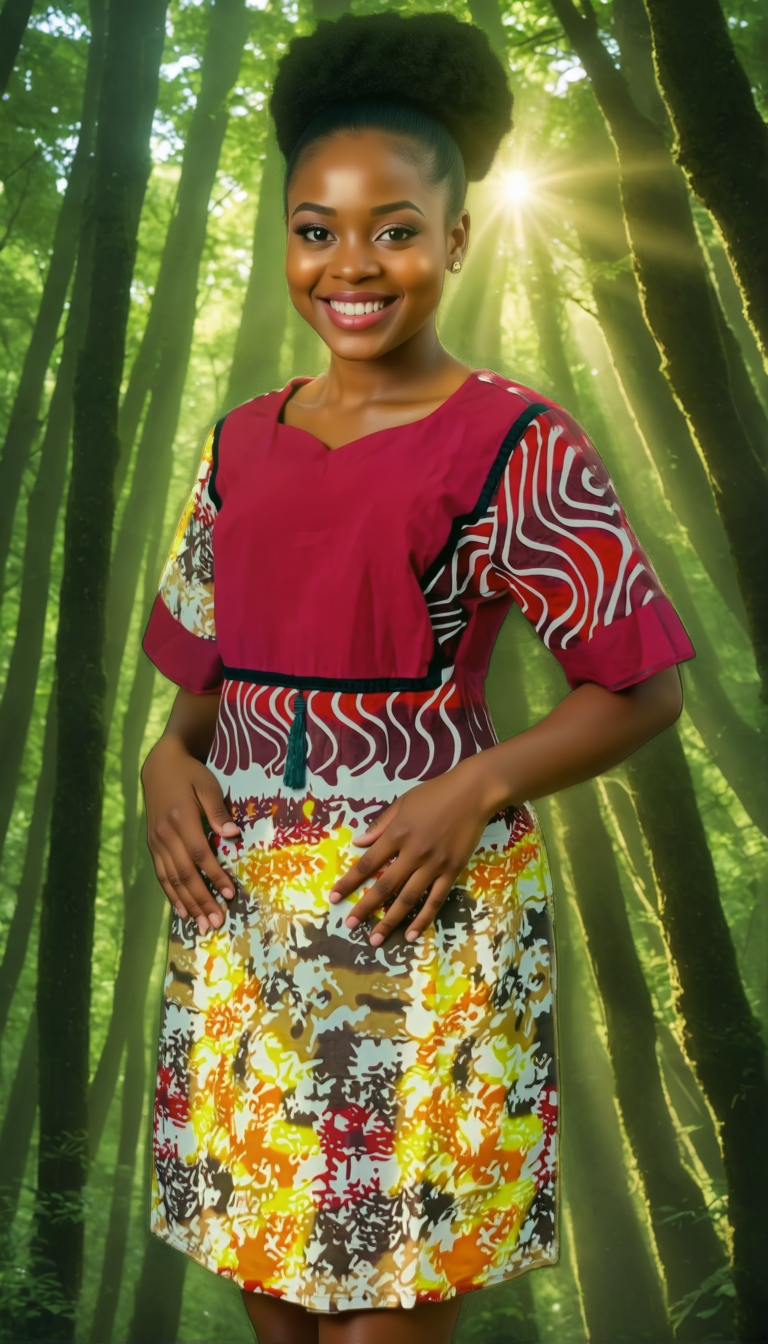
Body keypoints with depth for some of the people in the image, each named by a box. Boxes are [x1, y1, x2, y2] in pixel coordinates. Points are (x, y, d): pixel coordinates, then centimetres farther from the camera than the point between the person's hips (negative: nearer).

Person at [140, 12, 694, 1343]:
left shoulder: (514, 444, -5)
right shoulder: (241, 445, 11)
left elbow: (640, 686, -5)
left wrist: (478, 789, -18)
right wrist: (170, 756, -1)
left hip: (421, 915, -5)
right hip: (238, 913, 5)